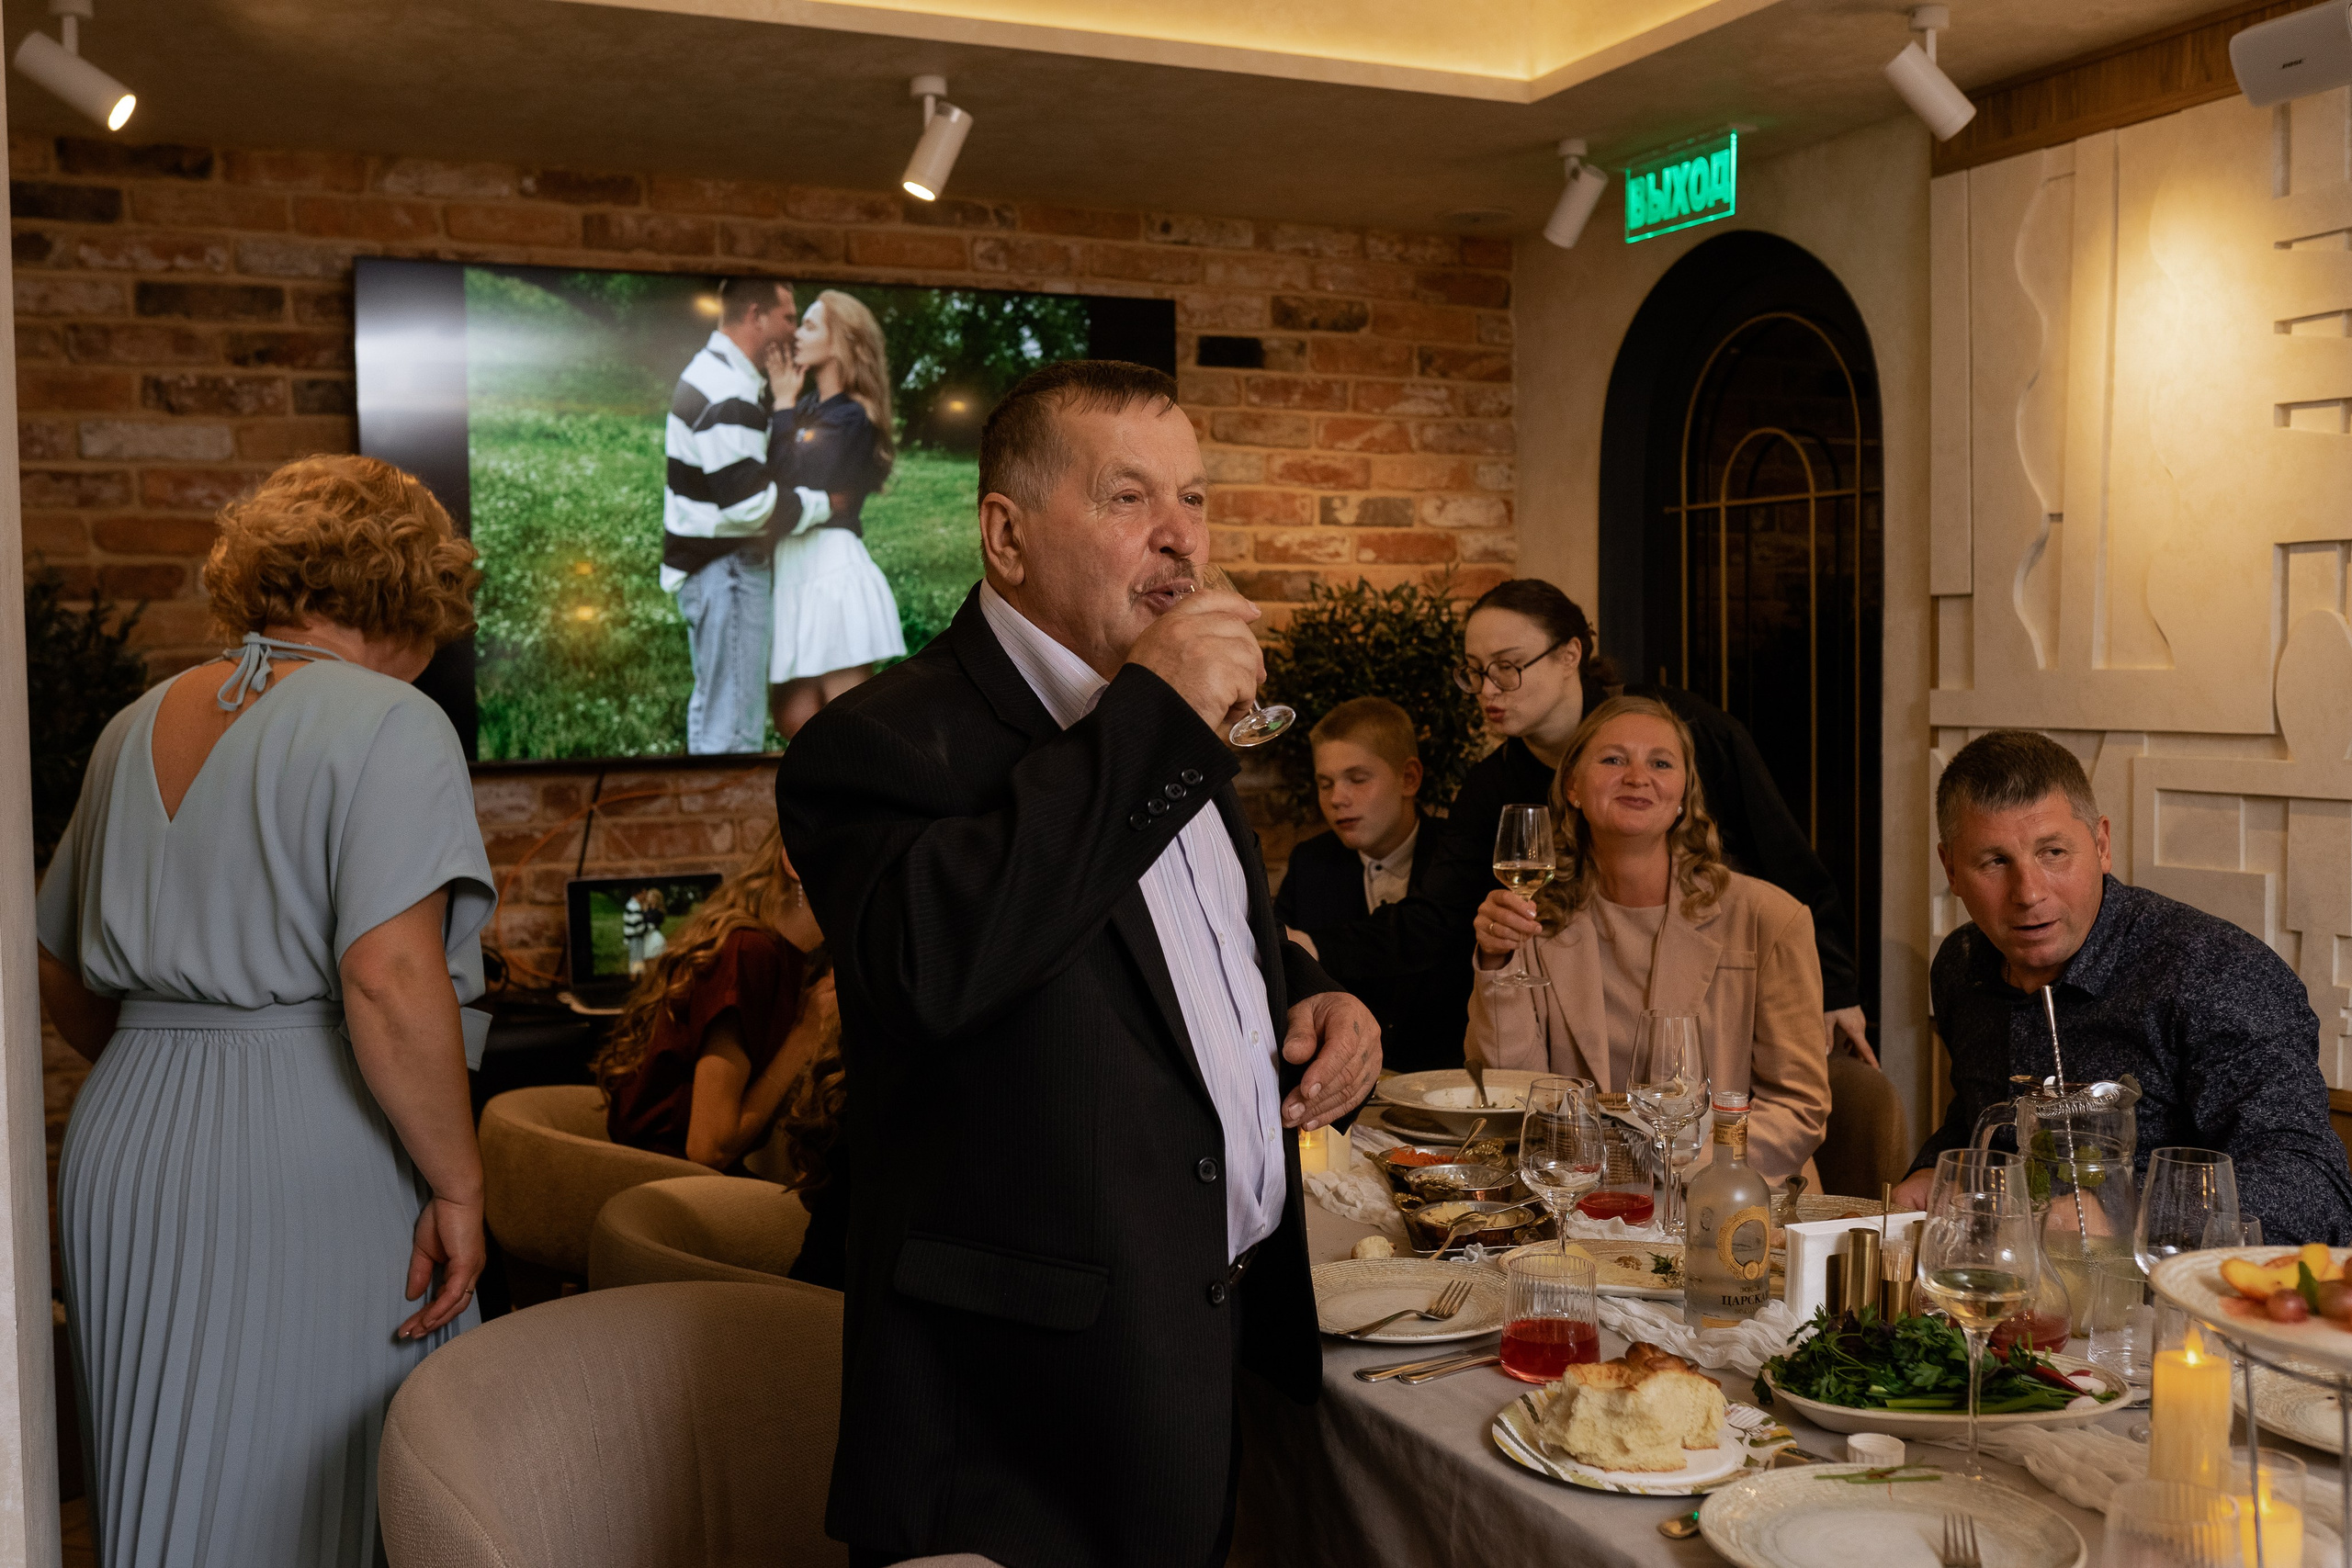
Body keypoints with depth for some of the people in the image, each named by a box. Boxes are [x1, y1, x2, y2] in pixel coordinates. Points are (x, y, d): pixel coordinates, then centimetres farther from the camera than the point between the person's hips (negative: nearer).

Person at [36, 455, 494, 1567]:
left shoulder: (137, 730, 13)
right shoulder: (387, 726, -11)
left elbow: (59, 976, 20)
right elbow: (392, 982, -22)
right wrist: (457, 1185, -14)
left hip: (123, 1153, 7)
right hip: (319, 1171, -7)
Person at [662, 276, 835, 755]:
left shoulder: (713, 370, 13)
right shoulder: (728, 396, -22)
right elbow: (752, 506, -25)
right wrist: (823, 503, -12)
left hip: (712, 567, 11)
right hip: (726, 570, -11)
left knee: (711, 708, 21)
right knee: (734, 725, -6)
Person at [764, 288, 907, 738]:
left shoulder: (850, 418, -8)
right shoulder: (808, 406, 14)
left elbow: (790, 482, -16)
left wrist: (783, 404, -8)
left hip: (830, 565, -8)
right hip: (797, 564, 8)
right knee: (793, 721, 8)